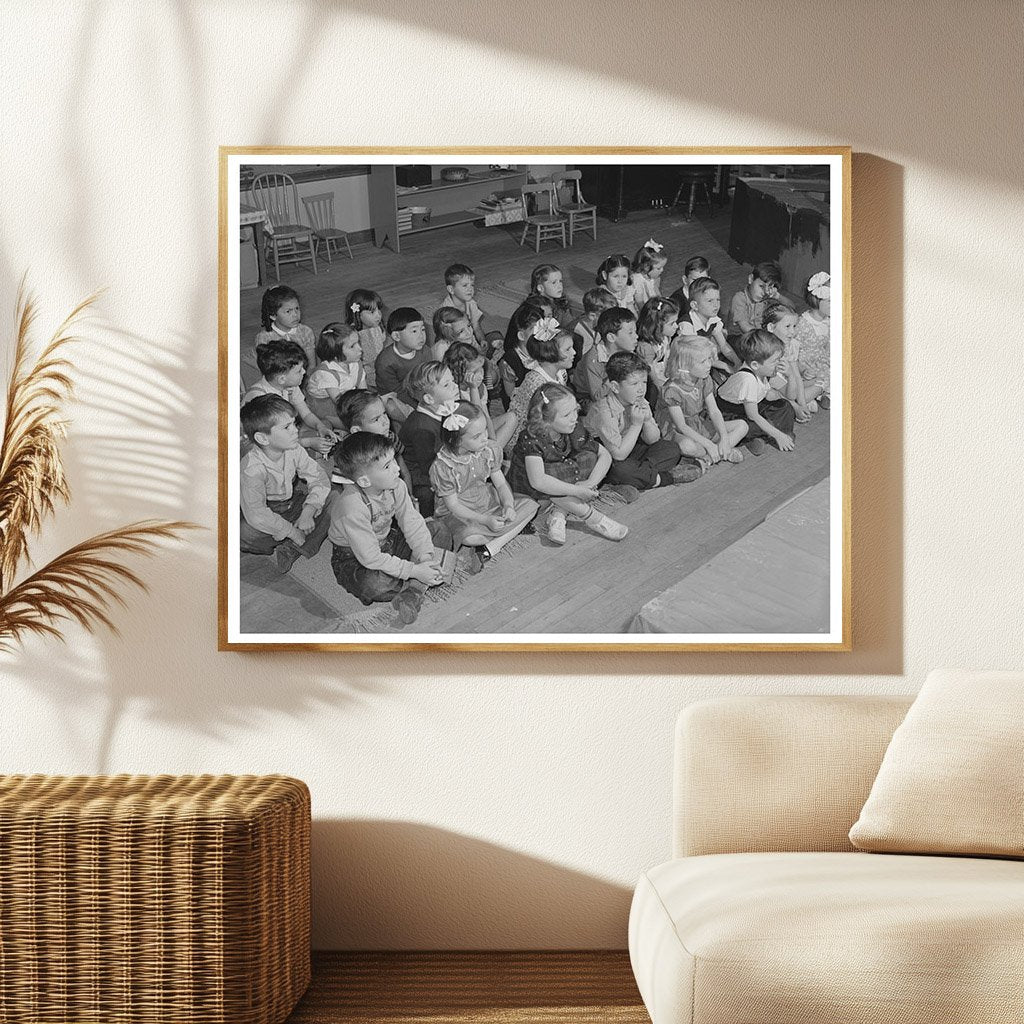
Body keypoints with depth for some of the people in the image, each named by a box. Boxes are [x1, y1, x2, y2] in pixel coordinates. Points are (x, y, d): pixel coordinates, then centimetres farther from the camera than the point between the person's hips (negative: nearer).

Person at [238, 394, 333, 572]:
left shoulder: (293, 450, -14)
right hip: (268, 513, -5)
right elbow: (256, 514, -35)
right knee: (245, 532, -36)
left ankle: (293, 549, -17)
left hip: (292, 502, 6)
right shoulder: (251, 469, -32)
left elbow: (318, 476, -10)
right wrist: (293, 533, -31)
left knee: (332, 496, -15)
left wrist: (308, 511, -26)